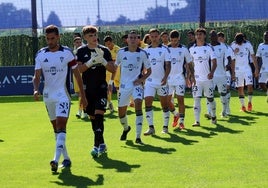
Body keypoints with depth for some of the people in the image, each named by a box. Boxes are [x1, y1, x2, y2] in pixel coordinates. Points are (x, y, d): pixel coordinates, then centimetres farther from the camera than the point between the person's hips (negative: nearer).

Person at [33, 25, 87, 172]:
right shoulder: (40, 54, 4)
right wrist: (36, 90, -21)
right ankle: (66, 159, 21)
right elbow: (37, 76, 0)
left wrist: (83, 96, 2)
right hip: (48, 96, 5)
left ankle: (56, 159, -27)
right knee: (56, 128, 11)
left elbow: (77, 75, 2)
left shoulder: (67, 53, -4)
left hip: (62, 95, -5)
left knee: (61, 126, -18)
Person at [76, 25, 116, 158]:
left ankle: (97, 146, -18)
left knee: (99, 115, -15)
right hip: (87, 89, 2)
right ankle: (102, 144, 22)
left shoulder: (104, 50, 2)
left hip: (101, 87, -2)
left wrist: (102, 60, -18)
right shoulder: (81, 51, 3)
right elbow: (78, 69, -8)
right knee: (92, 117, 9)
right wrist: (91, 62, -21)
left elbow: (113, 69, -2)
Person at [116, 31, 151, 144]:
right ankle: (126, 128, 43)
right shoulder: (121, 52, 0)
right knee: (121, 111, 8)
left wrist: (142, 79, -11)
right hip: (124, 85, 2)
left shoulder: (142, 53, -4)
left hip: (137, 84, -2)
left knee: (138, 104, -25)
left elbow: (148, 70, 5)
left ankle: (138, 136, -24)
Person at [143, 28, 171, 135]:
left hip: (162, 81, -2)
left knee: (164, 104, 6)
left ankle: (165, 126, 18)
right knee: (148, 103, -11)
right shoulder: (146, 50, 7)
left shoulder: (164, 49, -1)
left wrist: (165, 77, -21)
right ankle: (151, 127, -10)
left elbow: (168, 65, -7)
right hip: (149, 81, 2)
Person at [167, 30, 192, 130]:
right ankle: (176, 114, 27)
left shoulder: (183, 49, 0)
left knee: (180, 100, -4)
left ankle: (181, 121, 3)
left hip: (179, 78, -2)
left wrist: (188, 77, 1)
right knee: (167, 100, 2)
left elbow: (188, 63, 7)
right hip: (168, 78, 2)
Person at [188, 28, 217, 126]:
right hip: (196, 79, 1)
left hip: (207, 78, -1)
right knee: (197, 99, -6)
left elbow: (214, 62, -5)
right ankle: (197, 121, -6)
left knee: (210, 99, 9)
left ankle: (213, 116, 31)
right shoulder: (192, 49, 6)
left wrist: (212, 72, -22)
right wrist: (191, 76, -1)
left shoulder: (209, 48, -1)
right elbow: (190, 64, 10)